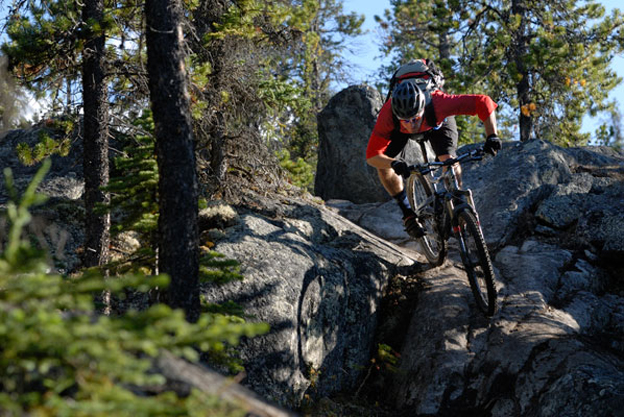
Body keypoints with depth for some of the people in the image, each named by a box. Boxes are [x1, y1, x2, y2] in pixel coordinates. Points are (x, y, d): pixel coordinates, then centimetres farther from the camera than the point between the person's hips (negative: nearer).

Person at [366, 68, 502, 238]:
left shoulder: (438, 103, -46)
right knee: (383, 165, -19)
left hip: (438, 123, -1)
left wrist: (492, 137, -49)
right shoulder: (388, 114, -43)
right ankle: (408, 213, -1)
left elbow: (483, 102, -41)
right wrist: (394, 164, -60)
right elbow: (372, 155, -41)